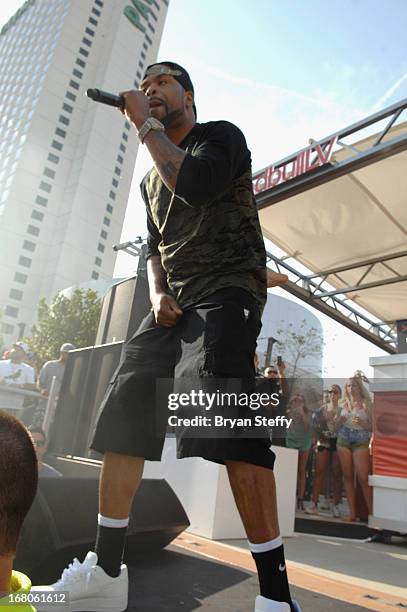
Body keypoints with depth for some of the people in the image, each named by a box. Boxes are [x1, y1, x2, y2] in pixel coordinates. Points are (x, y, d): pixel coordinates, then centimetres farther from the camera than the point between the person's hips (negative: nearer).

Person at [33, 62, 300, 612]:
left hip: (227, 287, -7)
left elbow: (195, 184, -16)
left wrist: (146, 125, -1)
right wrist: (158, 293, 5)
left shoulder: (221, 135, 7)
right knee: (122, 415, -2)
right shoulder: (151, 180, 28)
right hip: (174, 304, 7)